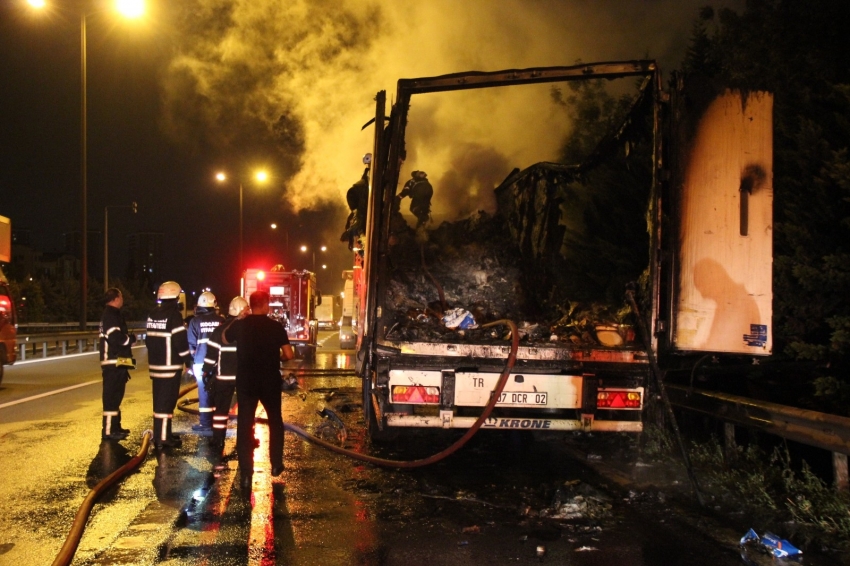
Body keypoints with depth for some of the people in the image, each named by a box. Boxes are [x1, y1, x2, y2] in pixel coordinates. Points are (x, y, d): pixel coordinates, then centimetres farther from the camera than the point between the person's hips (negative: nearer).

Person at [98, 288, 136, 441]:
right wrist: (131, 338, -9)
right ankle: (108, 431, -10)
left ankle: (114, 427, 26)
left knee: (115, 395, 17)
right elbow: (116, 337, -24)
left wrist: (128, 337, 7)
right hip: (114, 362, -11)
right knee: (112, 396, -10)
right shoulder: (111, 315, -15)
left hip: (116, 362, 11)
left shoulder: (111, 314, 19)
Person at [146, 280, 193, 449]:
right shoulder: (174, 315, -14)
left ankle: (159, 434, 22)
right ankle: (163, 438, -4)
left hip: (155, 364, 8)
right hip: (171, 365, -8)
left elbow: (149, 339, 16)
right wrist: (188, 361, -5)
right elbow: (180, 341, -16)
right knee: (167, 399, -5)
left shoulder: (152, 315, 10)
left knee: (159, 398, 15)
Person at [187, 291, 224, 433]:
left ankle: (206, 422, 5)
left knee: (204, 391, 3)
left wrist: (192, 360, 10)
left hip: (201, 362, -2)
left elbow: (191, 344, -2)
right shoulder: (221, 321, 1)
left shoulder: (195, 321, -4)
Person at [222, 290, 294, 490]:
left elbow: (224, 339, 17)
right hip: (270, 382, 0)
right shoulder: (276, 327, -8)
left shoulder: (240, 325, -4)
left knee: (244, 425, 3)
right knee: (275, 421, 20)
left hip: (245, 382, 0)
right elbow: (289, 355, -9)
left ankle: (246, 474, 0)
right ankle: (276, 464, 25)